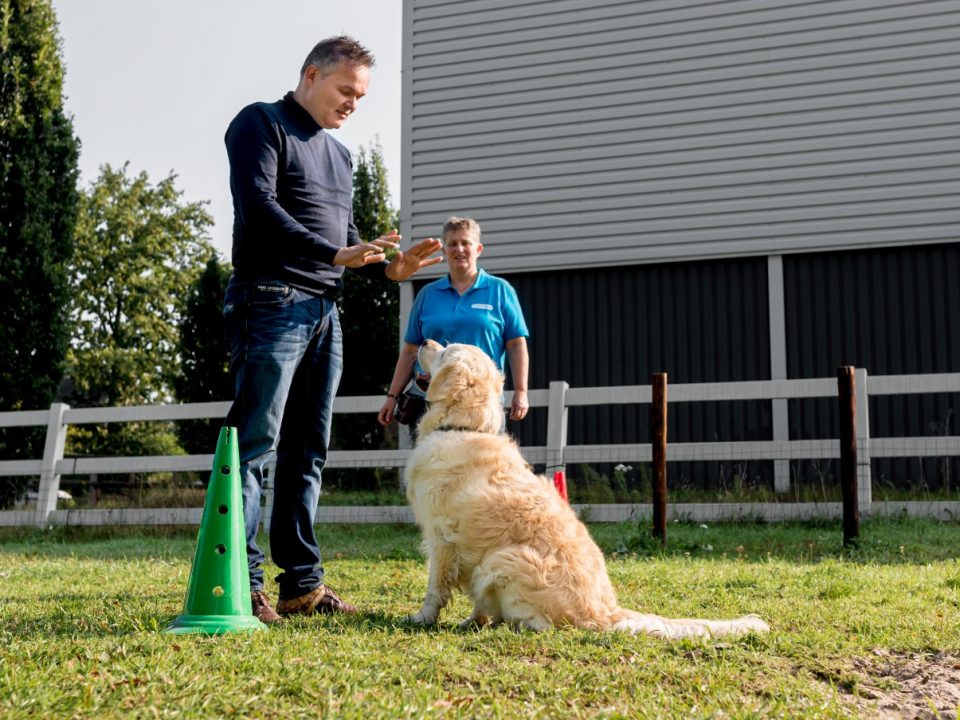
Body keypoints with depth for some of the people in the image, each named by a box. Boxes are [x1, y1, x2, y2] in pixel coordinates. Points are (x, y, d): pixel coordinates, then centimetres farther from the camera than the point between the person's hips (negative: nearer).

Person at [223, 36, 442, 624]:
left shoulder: (339, 154, 24)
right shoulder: (262, 124, 0)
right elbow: (258, 206, -14)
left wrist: (389, 267, 3)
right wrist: (335, 254, -20)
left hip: (325, 311, 8)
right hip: (270, 303, -8)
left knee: (308, 451, 7)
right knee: (254, 443, -10)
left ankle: (302, 583, 11)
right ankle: (242, 583, -8)